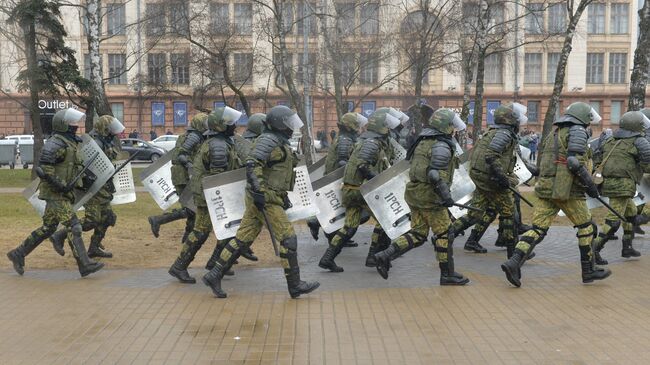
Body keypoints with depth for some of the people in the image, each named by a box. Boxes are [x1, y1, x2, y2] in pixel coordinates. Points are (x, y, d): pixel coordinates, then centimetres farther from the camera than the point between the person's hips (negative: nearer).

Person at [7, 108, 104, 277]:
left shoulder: (70, 142, 15)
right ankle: (85, 265, -11)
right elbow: (44, 166, -24)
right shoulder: (56, 143, -15)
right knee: (73, 226, -12)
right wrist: (60, 185, -24)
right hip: (54, 194, -10)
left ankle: (18, 254, 27)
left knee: (48, 228, 16)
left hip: (62, 193, 10)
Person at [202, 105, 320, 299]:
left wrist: (283, 195, 26)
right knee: (288, 239, -5)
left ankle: (214, 276, 13)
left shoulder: (280, 142, 20)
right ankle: (295, 286, 3)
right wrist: (258, 190, -29)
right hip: (265, 199, -10)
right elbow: (252, 164, -23)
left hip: (271, 197, 10)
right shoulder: (269, 140, -12)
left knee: (243, 239, 9)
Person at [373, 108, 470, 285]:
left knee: (418, 233, 11)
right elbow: (435, 173, -24)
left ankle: (385, 256, 0)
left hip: (414, 192, 9)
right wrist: (445, 194, -26)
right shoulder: (442, 146, -13)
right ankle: (447, 275, 10)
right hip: (429, 195, -9)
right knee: (444, 233, 3)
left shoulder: (423, 141, 16)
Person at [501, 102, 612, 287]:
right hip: (567, 190, -7)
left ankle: (514, 262, -15)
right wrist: (590, 184, -12)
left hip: (546, 188, 7)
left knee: (538, 229, 2)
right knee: (586, 227, 11)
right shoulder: (577, 131, -5)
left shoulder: (554, 133, 20)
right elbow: (575, 161, -19)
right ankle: (589, 270, 19)